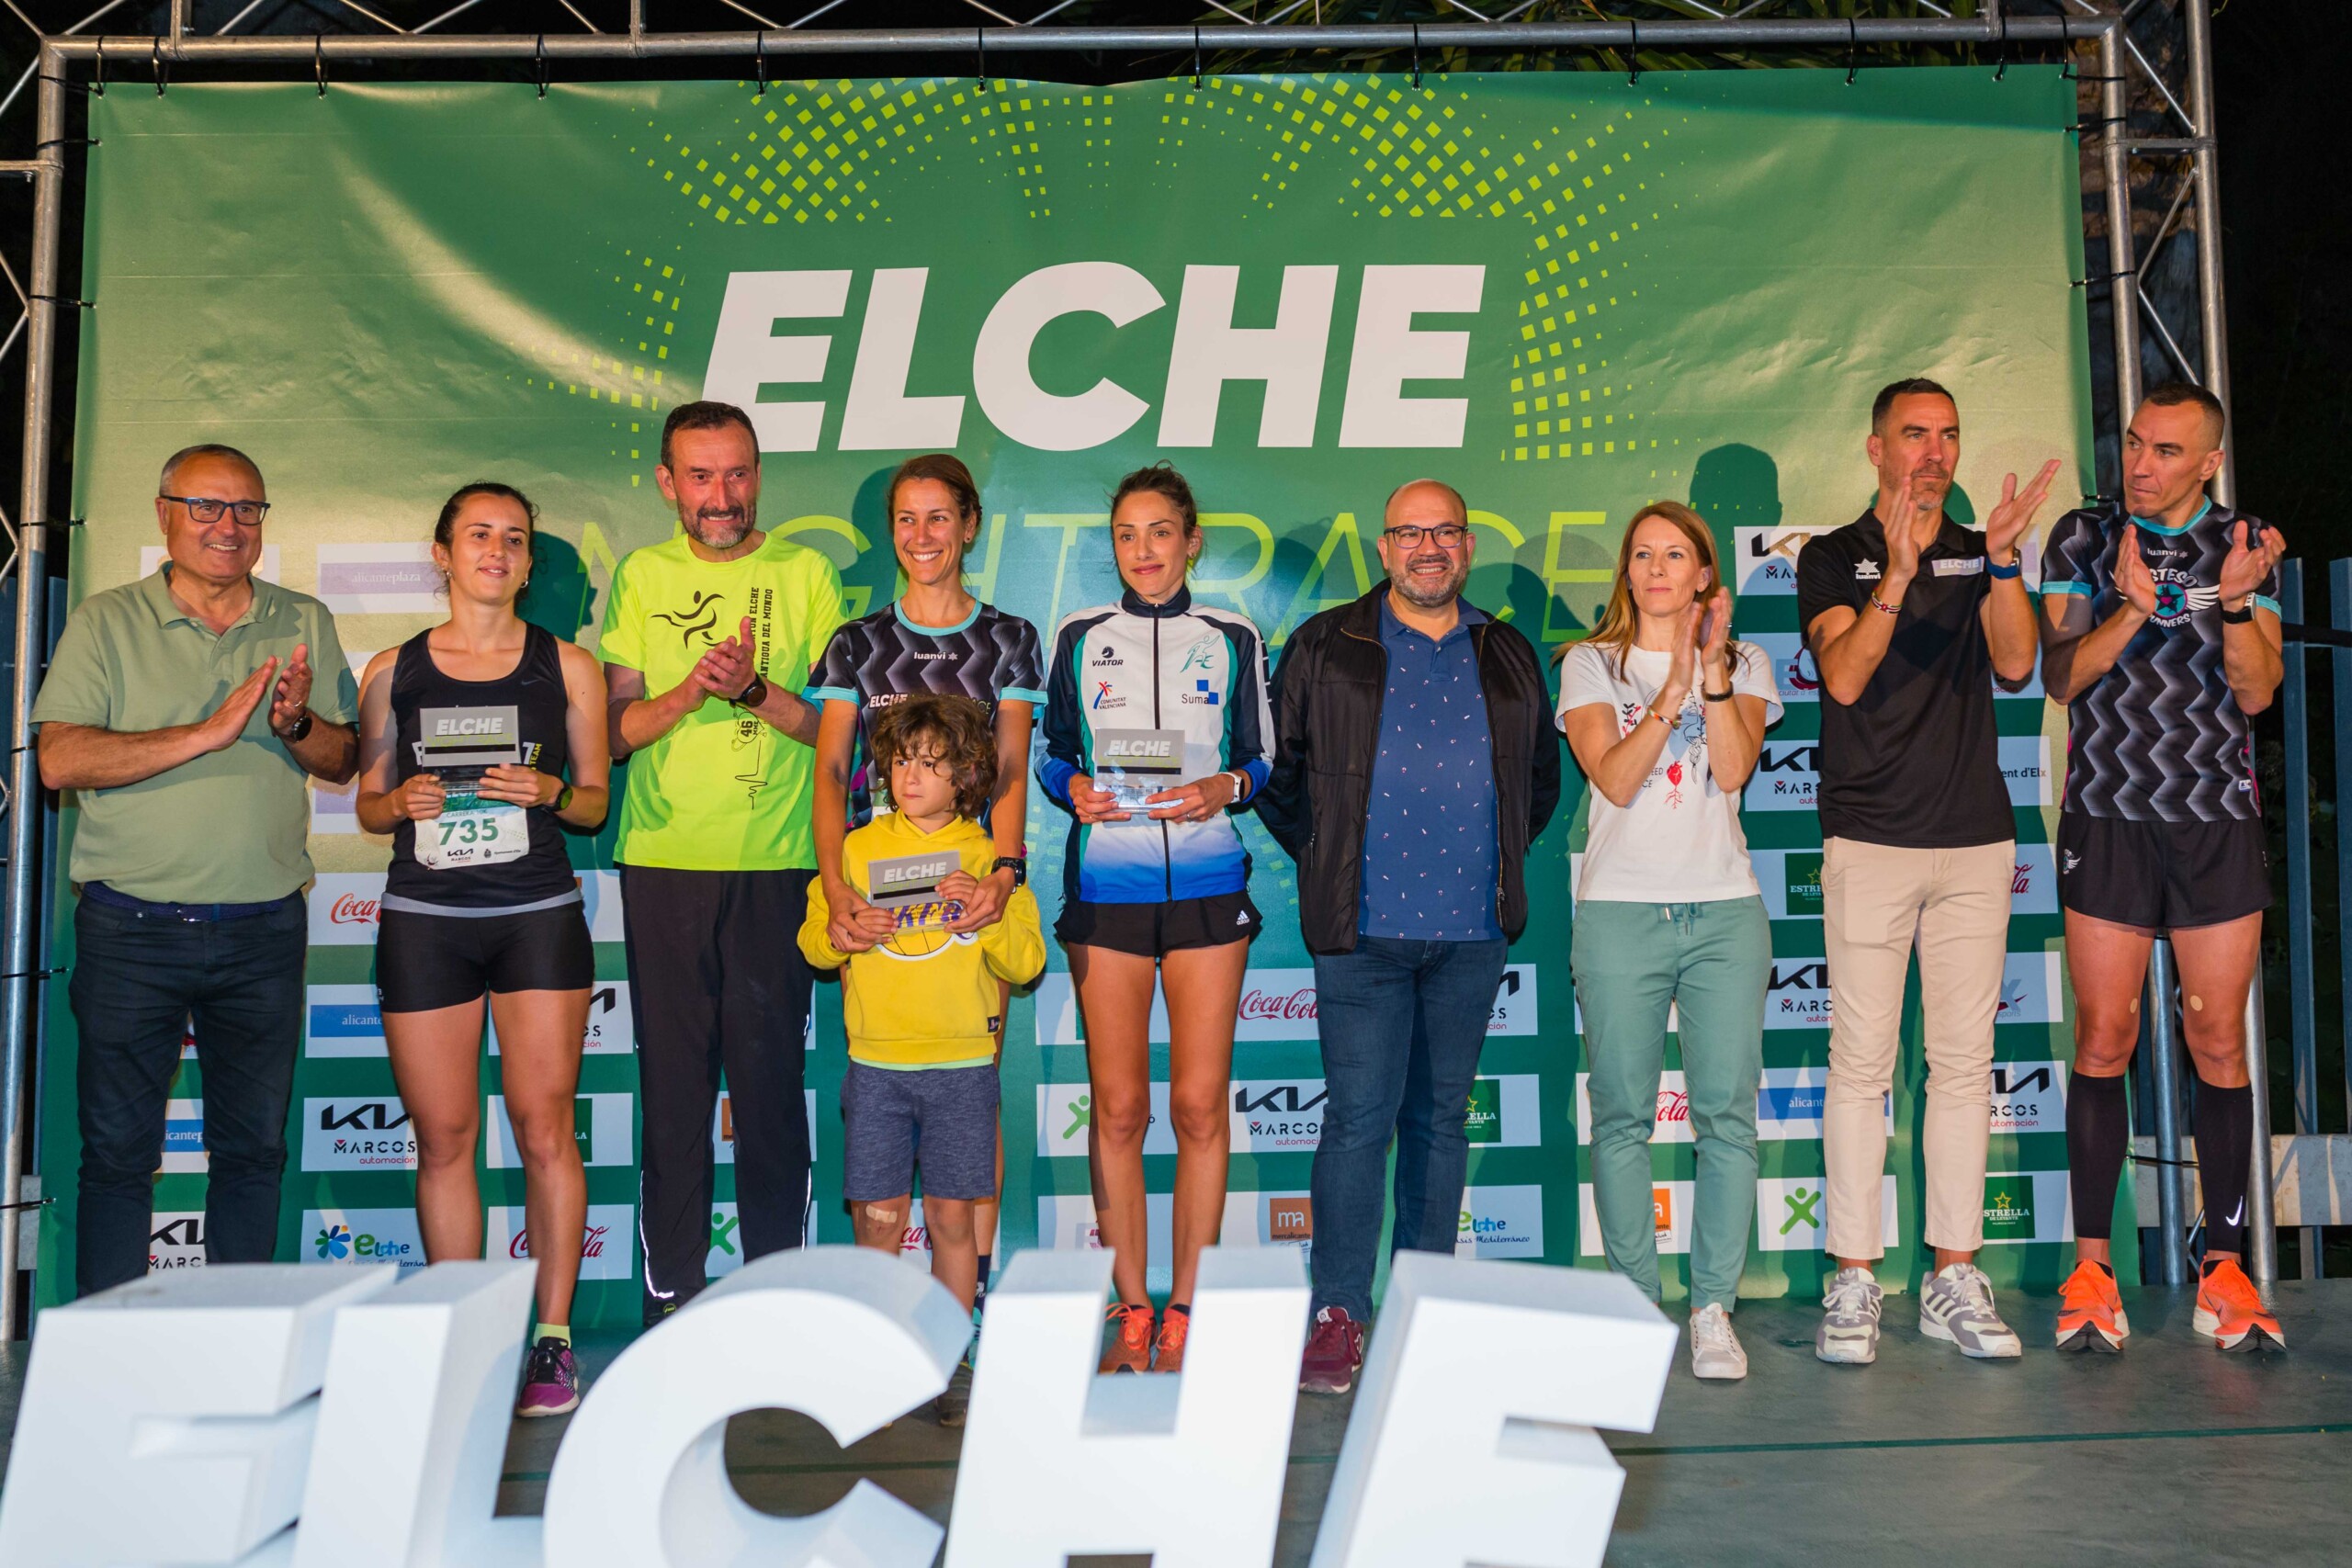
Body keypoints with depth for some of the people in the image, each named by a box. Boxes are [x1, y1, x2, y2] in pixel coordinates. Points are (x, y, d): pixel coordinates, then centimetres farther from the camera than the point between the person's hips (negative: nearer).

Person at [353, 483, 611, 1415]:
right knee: (443, 1138, 3)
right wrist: (401, 801, -7)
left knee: (544, 1128, -4)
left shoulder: (567, 667, 8)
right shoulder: (393, 672, 10)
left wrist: (548, 791, -10)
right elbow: (367, 806, 15)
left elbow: (597, 800, 10)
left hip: (539, 916, -1)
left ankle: (552, 1340, 6)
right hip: (423, 920, 1)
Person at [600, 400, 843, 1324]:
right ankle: (672, 1285, 16)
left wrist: (754, 689, -14)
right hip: (663, 864, 1)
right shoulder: (641, 577, 10)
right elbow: (613, 729, 6)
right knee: (673, 1075, 5)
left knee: (771, 1074, 1)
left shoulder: (805, 574, 6)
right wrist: (690, 690, -12)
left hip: (776, 865, -1)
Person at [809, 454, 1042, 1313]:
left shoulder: (1008, 639, 8)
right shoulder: (857, 643, 9)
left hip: (972, 884, -1)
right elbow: (829, 769, -2)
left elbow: (1010, 769, -2)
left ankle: (971, 1287, 11)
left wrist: (1003, 870, -21)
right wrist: (835, 886, -19)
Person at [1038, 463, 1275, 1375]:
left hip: (1207, 883, 0)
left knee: (1202, 1102, 0)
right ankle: (1131, 1309, 13)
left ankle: (1185, 1309, 12)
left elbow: (1263, 759, 11)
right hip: (1104, 883, 1)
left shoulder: (1232, 639, 9)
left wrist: (1225, 786, -9)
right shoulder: (1080, 638, 11)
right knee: (1117, 1103, 1)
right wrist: (1075, 788, -6)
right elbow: (1053, 755, 15)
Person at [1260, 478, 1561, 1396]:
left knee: (1442, 1116, 10)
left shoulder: (1508, 659, 13)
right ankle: (1338, 1315, 4)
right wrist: (1326, 860, 4)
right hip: (1364, 929, -3)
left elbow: (1542, 777, 22)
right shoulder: (1327, 649, 5)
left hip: (1472, 929, 3)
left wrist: (1498, 861, 13)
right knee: (1360, 1114, -6)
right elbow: (1278, 770, 8)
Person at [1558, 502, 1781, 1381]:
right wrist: (1674, 689, -15)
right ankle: (1635, 1304, 10)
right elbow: (1615, 779, -6)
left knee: (1727, 1110, -3)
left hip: (1725, 908, 1)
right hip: (1620, 907, -1)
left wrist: (1713, 667, -13)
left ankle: (1713, 1308, 6)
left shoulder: (1745, 664, 13)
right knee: (1623, 1112, 0)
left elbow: (1734, 769, -5)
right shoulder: (1591, 664, 9)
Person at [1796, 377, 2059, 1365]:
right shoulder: (1835, 558, 5)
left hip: (1977, 839, 3)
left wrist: (2003, 560, -14)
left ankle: (1954, 1278, 13)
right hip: (1869, 838, -3)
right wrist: (1896, 576, -23)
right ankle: (1853, 1281, 4)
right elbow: (1843, 675, -11)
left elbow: (2016, 664, -2)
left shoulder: (1981, 555, 14)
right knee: (1862, 1061, -3)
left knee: (1963, 1061, 5)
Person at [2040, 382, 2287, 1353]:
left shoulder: (2246, 545, 7)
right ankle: (2091, 1270, 6)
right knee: (2103, 1040, -1)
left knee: (2219, 1041, 3)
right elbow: (2059, 677, -2)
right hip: (2107, 817, -1)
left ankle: (2224, 1270, 12)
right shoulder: (2083, 538, 6)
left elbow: (2255, 693, -1)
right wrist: (2129, 610, -18)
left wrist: (2235, 601, -17)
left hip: (2219, 818, 1)